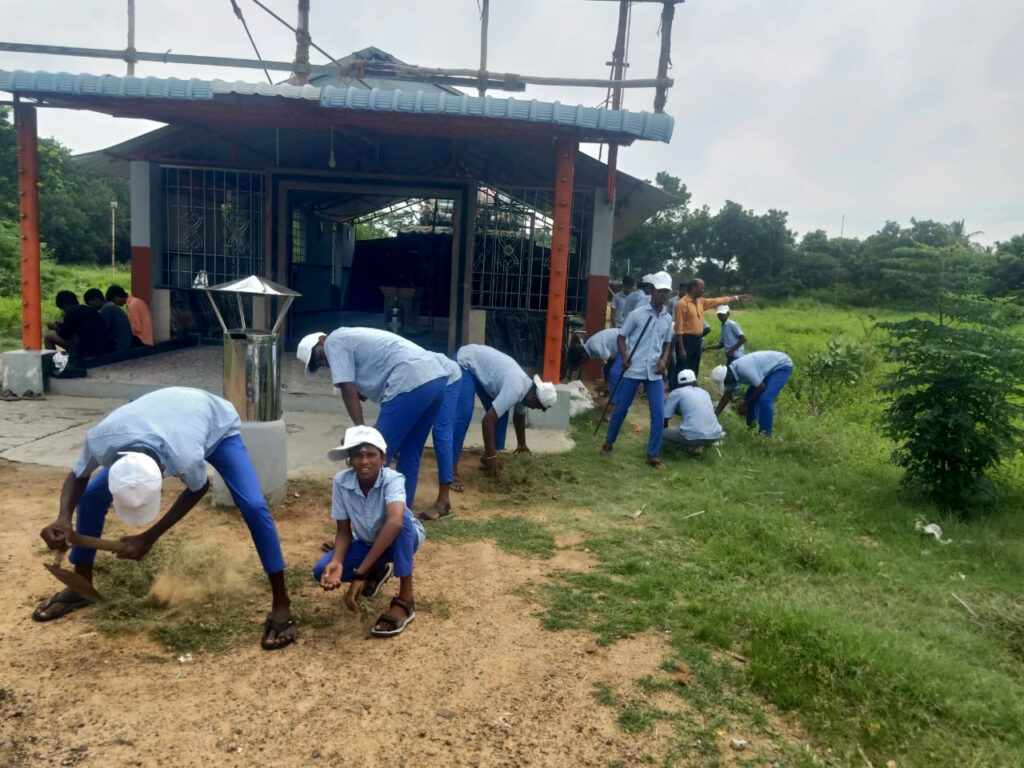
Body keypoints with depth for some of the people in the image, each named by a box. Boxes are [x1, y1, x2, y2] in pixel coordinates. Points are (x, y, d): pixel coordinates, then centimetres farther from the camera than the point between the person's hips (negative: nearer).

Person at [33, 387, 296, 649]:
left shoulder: (186, 457, -45)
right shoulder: (100, 440, -36)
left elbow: (198, 489, -19)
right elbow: (78, 476, -11)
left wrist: (149, 537, -19)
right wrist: (63, 517, -31)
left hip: (216, 423, -4)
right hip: (160, 418, 5)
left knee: (252, 505, -23)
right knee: (90, 496, -2)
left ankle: (281, 605, -12)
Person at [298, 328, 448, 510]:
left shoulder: (333, 342, 5)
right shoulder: (351, 338, 32)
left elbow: (348, 391, -3)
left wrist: (360, 429, -2)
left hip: (411, 383, -10)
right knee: (409, 453, 20)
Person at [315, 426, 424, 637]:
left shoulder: (393, 479, -33)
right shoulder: (341, 481, -21)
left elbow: (395, 523, -50)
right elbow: (344, 531, -12)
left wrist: (360, 574, -53)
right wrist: (337, 562, -34)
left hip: (403, 539, -4)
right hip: (367, 543, 4)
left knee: (401, 517, -37)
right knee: (322, 570, -17)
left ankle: (405, 600, -22)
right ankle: (377, 571, 15)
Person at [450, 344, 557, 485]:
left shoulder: (526, 388, -4)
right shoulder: (515, 389, -32)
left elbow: (519, 416, 16)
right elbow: (488, 420, -35)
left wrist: (522, 445, 29)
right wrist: (491, 457, -29)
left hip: (480, 361, 9)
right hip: (465, 362, -9)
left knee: (500, 413, 5)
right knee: (463, 416, -21)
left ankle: (486, 458, 18)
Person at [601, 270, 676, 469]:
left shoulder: (668, 318, 8)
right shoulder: (637, 314, -6)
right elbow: (621, 337, 0)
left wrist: (664, 360, -2)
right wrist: (624, 356, -17)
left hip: (655, 373, 3)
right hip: (633, 370, -3)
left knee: (659, 413, -1)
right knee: (621, 408, 7)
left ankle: (652, 455, 10)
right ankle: (609, 442, 30)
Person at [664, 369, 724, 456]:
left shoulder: (676, 393, 9)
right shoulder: (705, 392, 23)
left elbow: (665, 418, 10)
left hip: (693, 436, -5)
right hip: (715, 436, 5)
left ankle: (691, 445, 2)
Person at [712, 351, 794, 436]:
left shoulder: (743, 369, -34)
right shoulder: (731, 372, -5)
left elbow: (761, 387, -24)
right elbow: (727, 395, 7)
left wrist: (745, 404, -13)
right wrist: (714, 415, 8)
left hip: (782, 366, -9)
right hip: (771, 367, 9)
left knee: (765, 399, -19)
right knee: (750, 395, 9)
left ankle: (765, 434, -6)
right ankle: (752, 426, 22)